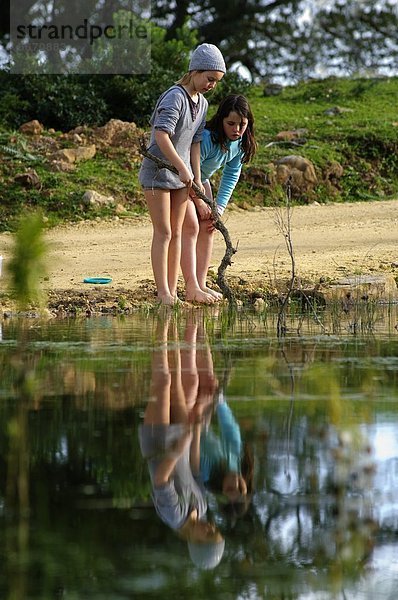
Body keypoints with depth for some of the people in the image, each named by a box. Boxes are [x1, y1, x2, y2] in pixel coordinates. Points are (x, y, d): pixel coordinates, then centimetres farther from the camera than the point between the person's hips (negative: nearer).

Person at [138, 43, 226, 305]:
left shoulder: (202, 103, 9)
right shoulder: (175, 97, -19)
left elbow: (195, 143, 11)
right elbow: (161, 135, -29)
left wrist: (197, 179, 6)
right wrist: (183, 168, -31)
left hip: (181, 175, 8)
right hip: (158, 172, -8)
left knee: (176, 232, 8)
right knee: (163, 233, -7)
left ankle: (173, 290, 11)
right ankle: (163, 292, -5)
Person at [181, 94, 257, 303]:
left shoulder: (240, 141, -11)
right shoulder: (206, 138, -36)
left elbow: (232, 175, -2)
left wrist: (219, 207, -8)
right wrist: (200, 202, -18)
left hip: (200, 180, 8)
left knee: (208, 227, 2)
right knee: (191, 226, -17)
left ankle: (201, 284, 6)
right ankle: (191, 289, -22)